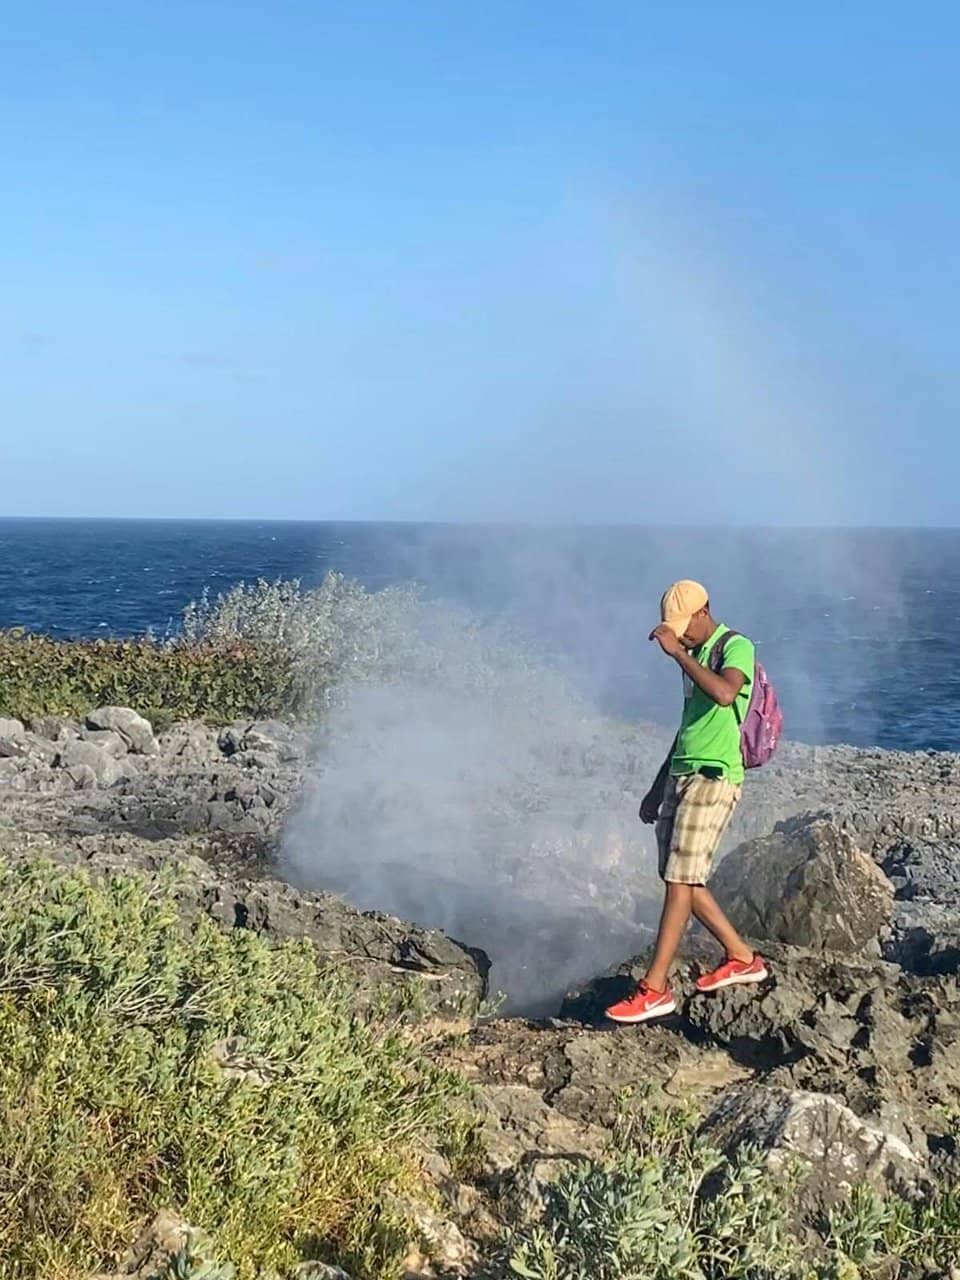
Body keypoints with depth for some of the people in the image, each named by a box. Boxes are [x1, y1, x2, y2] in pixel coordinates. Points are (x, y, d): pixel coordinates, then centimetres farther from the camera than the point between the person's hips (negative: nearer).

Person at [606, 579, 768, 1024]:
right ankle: (742, 958, 23)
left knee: (680, 880, -11)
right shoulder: (694, 655, 18)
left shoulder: (736, 648, -7)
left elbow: (724, 694, -30)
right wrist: (658, 786, 26)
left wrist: (677, 652, -23)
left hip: (713, 779, -9)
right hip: (680, 776, 9)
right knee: (682, 880, 9)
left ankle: (655, 988, -9)